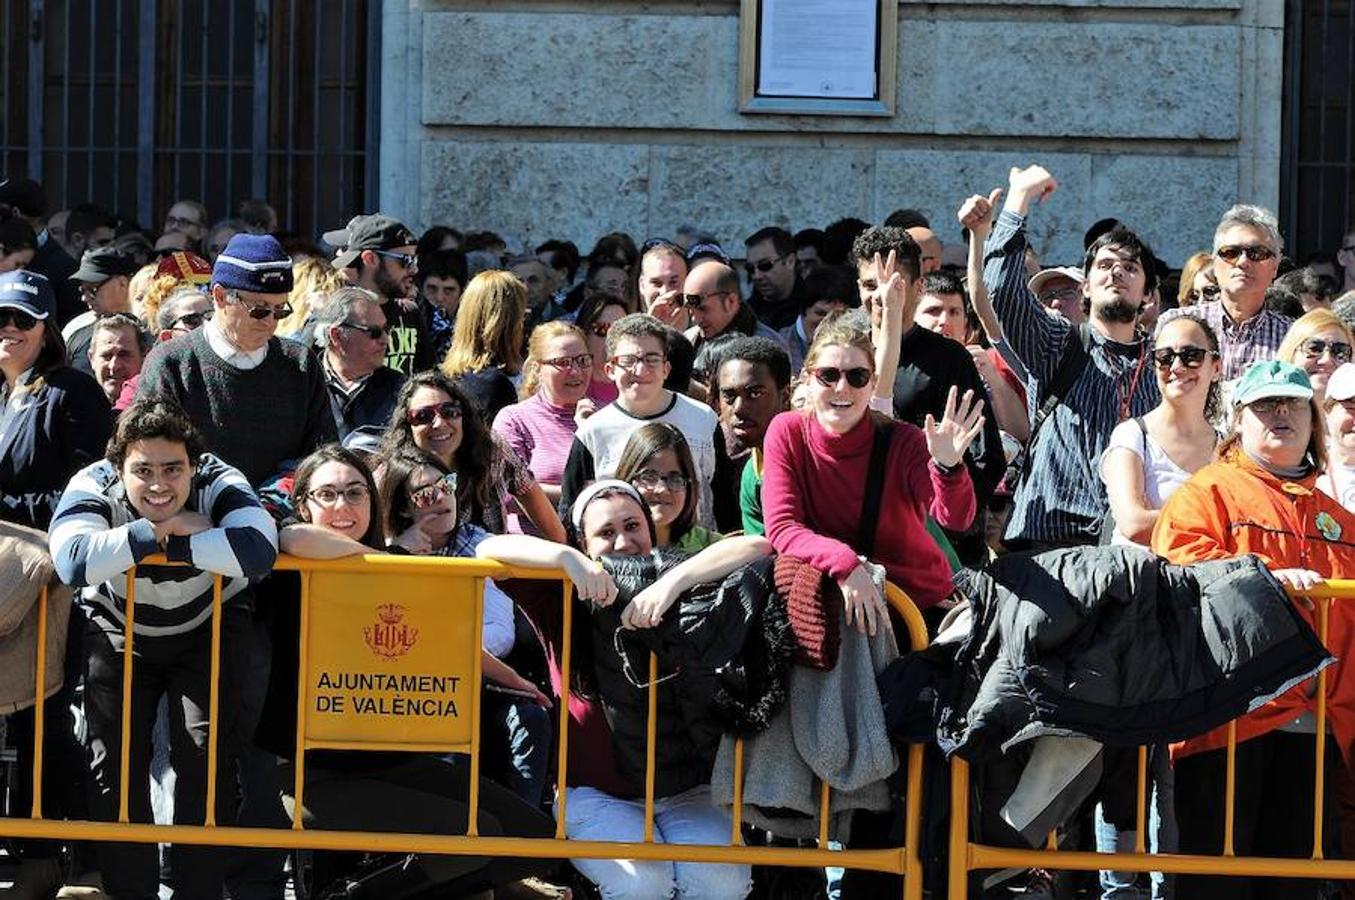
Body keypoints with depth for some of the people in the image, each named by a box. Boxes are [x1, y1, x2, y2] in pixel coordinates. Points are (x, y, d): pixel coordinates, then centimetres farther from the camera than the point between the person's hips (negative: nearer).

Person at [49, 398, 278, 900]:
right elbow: (73, 560, -45)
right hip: (120, 632, 1)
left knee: (207, 755, -12)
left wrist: (177, 545, -40)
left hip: (209, 628, -1)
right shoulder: (93, 487, -25)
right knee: (115, 761, -3)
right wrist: (160, 530, -40)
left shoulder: (219, 484, -27)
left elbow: (258, 550, -47)